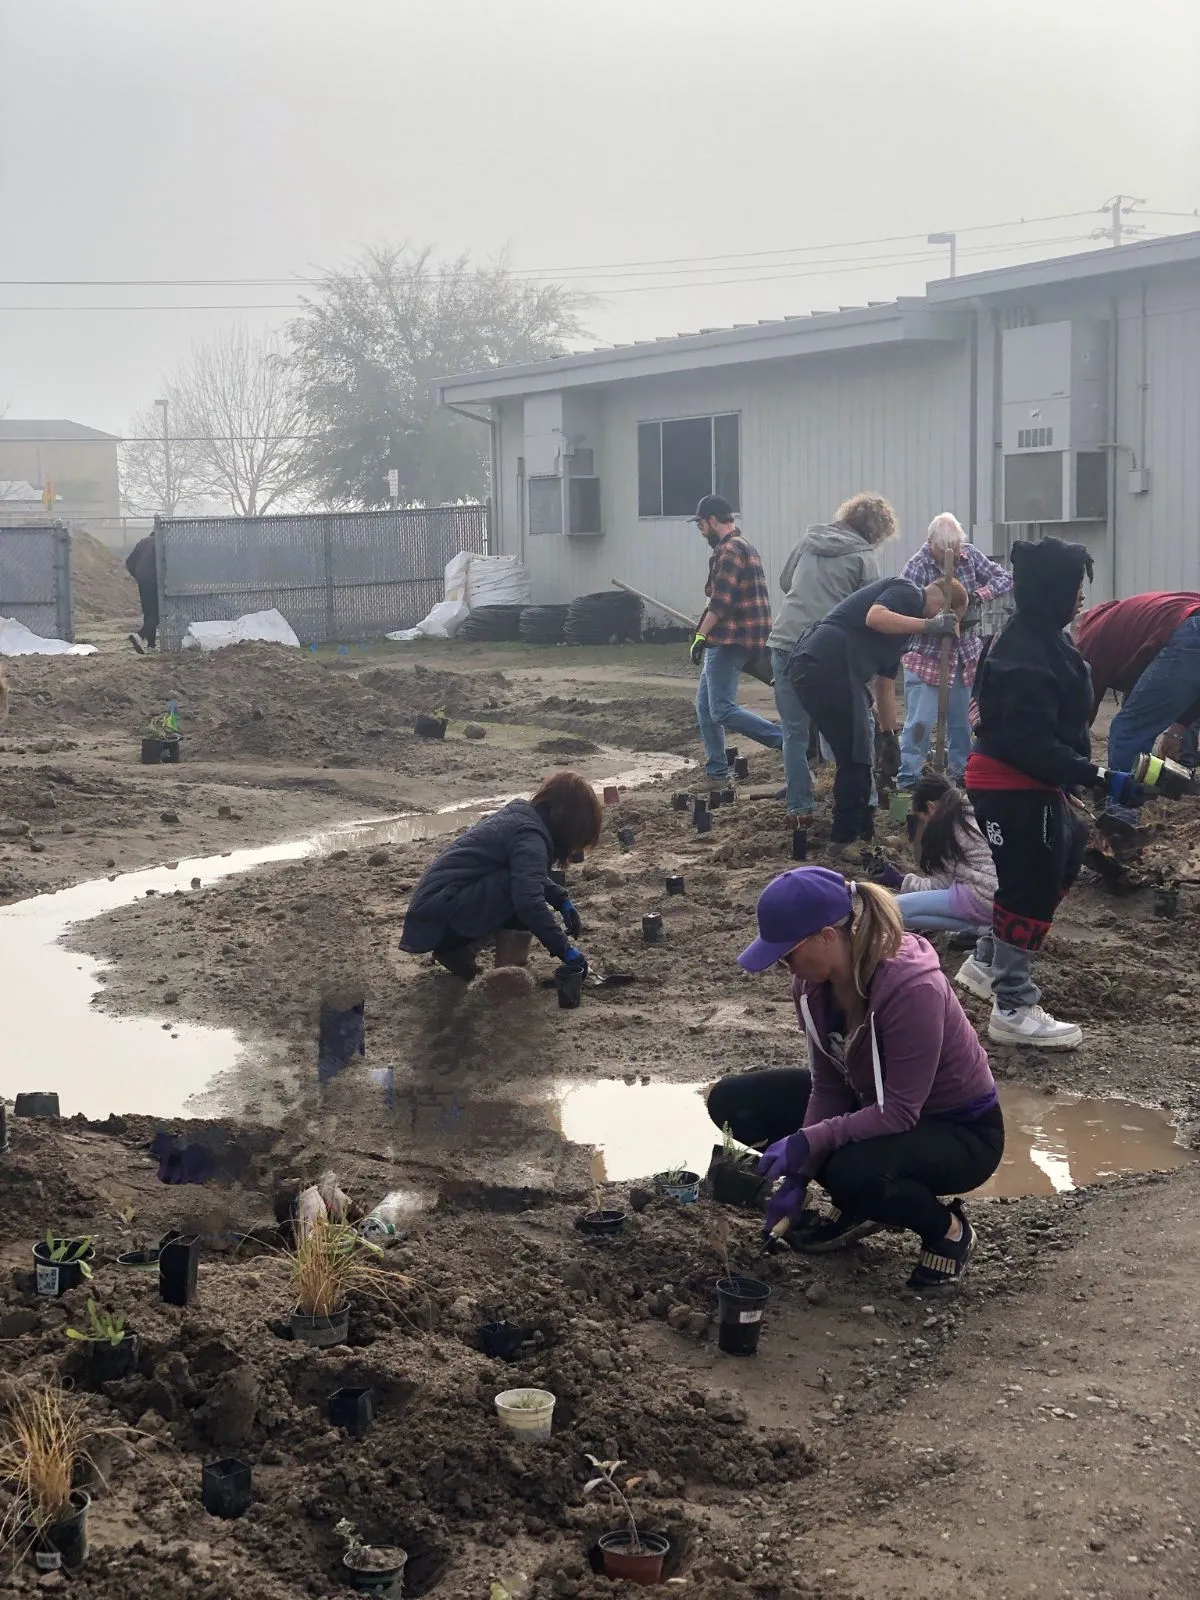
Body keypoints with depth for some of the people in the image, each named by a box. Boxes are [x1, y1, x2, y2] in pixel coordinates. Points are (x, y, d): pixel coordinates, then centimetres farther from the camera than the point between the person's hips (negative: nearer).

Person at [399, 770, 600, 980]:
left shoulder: (519, 814, 13)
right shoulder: (530, 836, -17)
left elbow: (533, 876, 28)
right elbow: (529, 901, -30)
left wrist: (562, 901, 13)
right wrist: (566, 951, -25)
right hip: (440, 910, -10)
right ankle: (454, 944, -8)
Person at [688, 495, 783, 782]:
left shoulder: (729, 551, -14)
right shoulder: (745, 547, 19)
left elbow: (720, 601, -22)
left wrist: (701, 635, -18)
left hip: (728, 642, -11)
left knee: (722, 710, -14)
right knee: (705, 704, 15)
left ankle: (788, 740, -19)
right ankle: (716, 769, 17)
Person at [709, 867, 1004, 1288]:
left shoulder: (912, 988, -34)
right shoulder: (813, 981, -13)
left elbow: (900, 1112, -32)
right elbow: (827, 1086, -6)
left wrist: (807, 1142, -33)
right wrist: (798, 1175, -13)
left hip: (959, 1129, -7)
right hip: (872, 1103, 8)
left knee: (856, 1171, -38)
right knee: (734, 1102, -4)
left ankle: (946, 1229, -4)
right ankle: (857, 1210, 10)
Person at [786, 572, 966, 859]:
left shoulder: (901, 628, 30)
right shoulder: (908, 593, 2)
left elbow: (886, 685, 34)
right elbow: (875, 617, -19)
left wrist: (890, 736, 36)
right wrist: (929, 625, -17)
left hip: (810, 667, 10)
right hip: (829, 666, -10)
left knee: (854, 756, 19)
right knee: (855, 757, -2)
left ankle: (861, 830, 28)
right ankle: (846, 838, 6)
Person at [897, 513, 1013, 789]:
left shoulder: (970, 555, -2)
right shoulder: (917, 567, -17)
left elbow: (1005, 579, -1)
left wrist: (978, 595, -19)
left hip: (964, 653, 5)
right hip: (926, 655, -5)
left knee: (961, 719, 13)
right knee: (920, 720, -9)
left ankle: (961, 772, 25)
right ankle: (908, 778, -2)